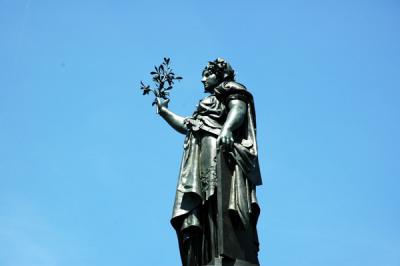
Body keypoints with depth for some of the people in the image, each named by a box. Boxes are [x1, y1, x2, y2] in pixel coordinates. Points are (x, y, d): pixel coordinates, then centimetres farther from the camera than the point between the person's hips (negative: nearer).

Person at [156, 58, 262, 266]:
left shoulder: (231, 89, 14)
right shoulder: (209, 103, 37)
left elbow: (238, 109, -8)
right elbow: (186, 126, 45)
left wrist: (227, 128, -29)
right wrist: (163, 110, 53)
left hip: (219, 152, -8)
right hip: (201, 160, 8)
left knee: (221, 205, -27)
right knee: (196, 216, -9)